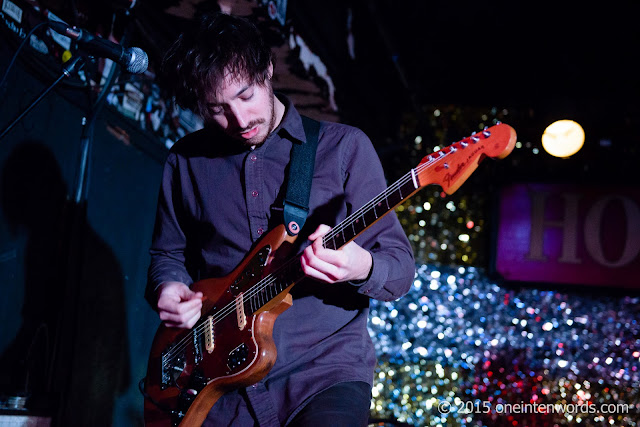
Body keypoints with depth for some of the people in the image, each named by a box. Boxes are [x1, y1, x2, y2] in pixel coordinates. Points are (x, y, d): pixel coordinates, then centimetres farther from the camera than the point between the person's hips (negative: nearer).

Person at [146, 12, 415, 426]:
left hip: (325, 366, -2)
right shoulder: (186, 161, 8)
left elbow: (402, 268, -1)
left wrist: (361, 268, -23)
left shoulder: (344, 146, 0)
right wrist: (168, 288, -1)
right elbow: (168, 255, 21)